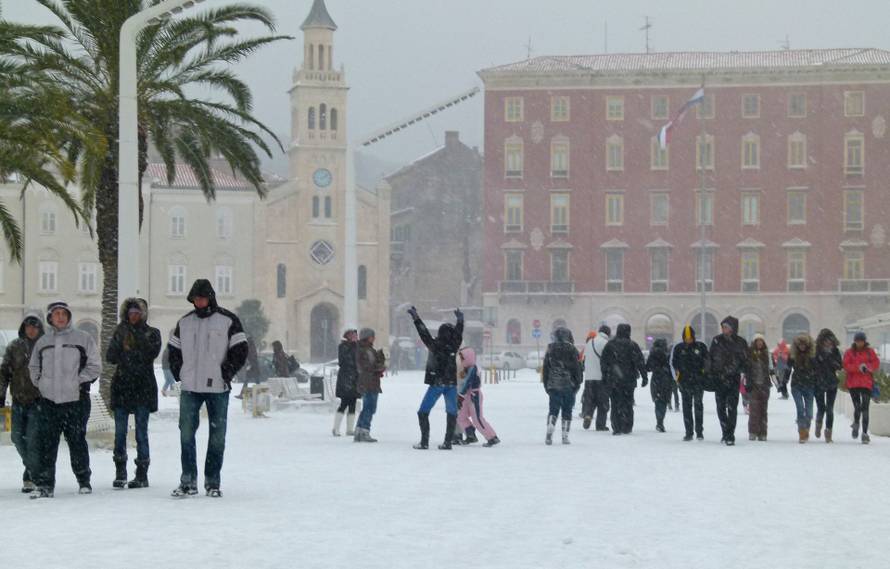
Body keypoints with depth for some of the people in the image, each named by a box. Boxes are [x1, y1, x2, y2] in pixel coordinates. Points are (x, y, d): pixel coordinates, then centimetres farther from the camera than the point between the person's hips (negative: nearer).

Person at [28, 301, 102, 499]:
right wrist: (40, 384, 9)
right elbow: (33, 367, 23)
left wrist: (80, 381, -6)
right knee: (46, 443, -1)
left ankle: (84, 481, 15)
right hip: (48, 401, 2)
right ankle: (45, 484, 2)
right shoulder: (42, 342, 12)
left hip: (74, 400, -2)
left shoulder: (83, 339, 3)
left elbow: (95, 365, 3)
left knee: (77, 442, 2)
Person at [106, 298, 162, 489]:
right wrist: (118, 340, -12)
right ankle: (120, 473, 4)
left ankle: (142, 475, -1)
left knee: (141, 432, -3)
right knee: (120, 432, 0)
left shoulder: (152, 333, 6)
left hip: (143, 388, -3)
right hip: (122, 387, 3)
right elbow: (110, 358, 3)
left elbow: (152, 353, -12)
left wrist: (137, 336, -16)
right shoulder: (121, 332, 12)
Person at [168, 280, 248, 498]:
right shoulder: (185, 322, 10)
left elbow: (240, 350, -2)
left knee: (217, 437, 2)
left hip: (218, 388, -3)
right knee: (186, 434, -2)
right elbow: (174, 350, 18)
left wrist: (226, 373, -8)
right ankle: (188, 481, 3)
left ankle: (213, 482, 10)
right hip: (190, 389, 3)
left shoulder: (228, 320, -1)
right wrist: (179, 374, 7)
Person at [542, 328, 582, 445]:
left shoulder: (550, 350, 4)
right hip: (569, 385, -2)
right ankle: (565, 436, 5)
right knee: (567, 411, 6)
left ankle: (549, 433, -15)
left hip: (553, 386, 2)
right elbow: (577, 368, -4)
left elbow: (545, 369, 9)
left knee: (553, 410, 5)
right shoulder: (572, 350, -5)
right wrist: (578, 383, 5)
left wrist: (546, 385, 16)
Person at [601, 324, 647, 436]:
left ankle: (616, 428, -1)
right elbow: (640, 362, -6)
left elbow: (603, 362, 6)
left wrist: (605, 376, 16)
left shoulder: (610, 345, 2)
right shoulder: (632, 345, -6)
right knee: (628, 403, 10)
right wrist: (644, 377, 0)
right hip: (629, 380, -1)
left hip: (613, 380, 1)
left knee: (616, 404, 5)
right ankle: (627, 428, 10)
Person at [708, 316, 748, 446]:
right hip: (719, 378, 3)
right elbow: (710, 357, 9)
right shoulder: (717, 340, 3)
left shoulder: (741, 342, -1)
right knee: (721, 407, 8)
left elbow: (746, 362, 4)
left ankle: (730, 436, -8)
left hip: (734, 379, -2)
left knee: (732, 407, -9)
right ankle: (726, 433, 21)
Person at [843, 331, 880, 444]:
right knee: (857, 407, -7)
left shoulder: (870, 352, 9)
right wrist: (859, 368, -17)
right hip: (853, 383, 0)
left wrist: (867, 367, -15)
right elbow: (846, 366, -4)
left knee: (865, 408, -6)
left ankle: (865, 433, -2)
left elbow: (876, 364, 3)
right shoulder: (849, 352, 7)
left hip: (867, 383, 0)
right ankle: (856, 424, 24)